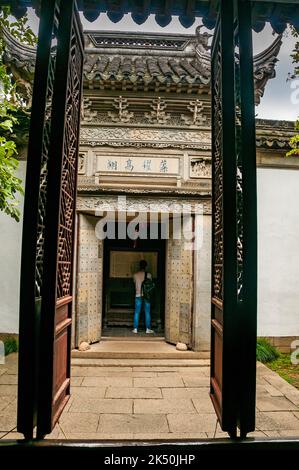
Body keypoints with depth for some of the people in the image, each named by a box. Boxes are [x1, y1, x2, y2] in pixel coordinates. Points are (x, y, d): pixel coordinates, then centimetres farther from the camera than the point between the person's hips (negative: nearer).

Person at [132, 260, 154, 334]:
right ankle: (148, 329, 8)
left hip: (138, 295, 1)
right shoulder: (148, 274, -5)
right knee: (147, 312, 6)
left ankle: (135, 328, 7)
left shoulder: (135, 275, -1)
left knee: (137, 312, 6)